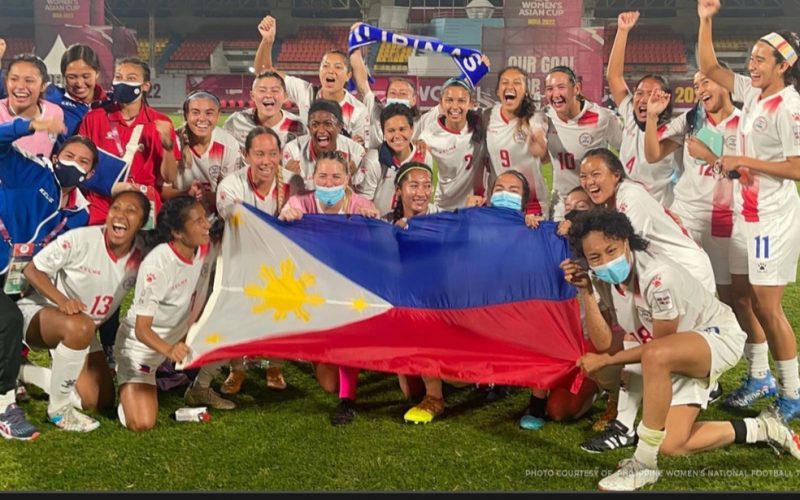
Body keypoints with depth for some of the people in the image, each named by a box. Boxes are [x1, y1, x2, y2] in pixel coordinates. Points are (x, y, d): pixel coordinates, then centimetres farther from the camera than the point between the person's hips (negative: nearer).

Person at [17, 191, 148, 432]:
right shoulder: (80, 239, -23)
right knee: (79, 327, -41)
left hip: (81, 332, 6)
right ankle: (58, 408, -19)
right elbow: (32, 270, -17)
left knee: (100, 401, 5)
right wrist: (62, 301, -32)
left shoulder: (141, 257, -11)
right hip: (38, 313, -6)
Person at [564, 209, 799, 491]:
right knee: (672, 446, 0)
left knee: (656, 355, -40)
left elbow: (657, 348, -21)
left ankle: (643, 464, -24)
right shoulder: (601, 278, -10)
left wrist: (605, 360, -14)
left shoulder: (658, 276, -31)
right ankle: (760, 429, 21)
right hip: (679, 357, 8)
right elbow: (605, 345, -17)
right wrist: (586, 292, -24)